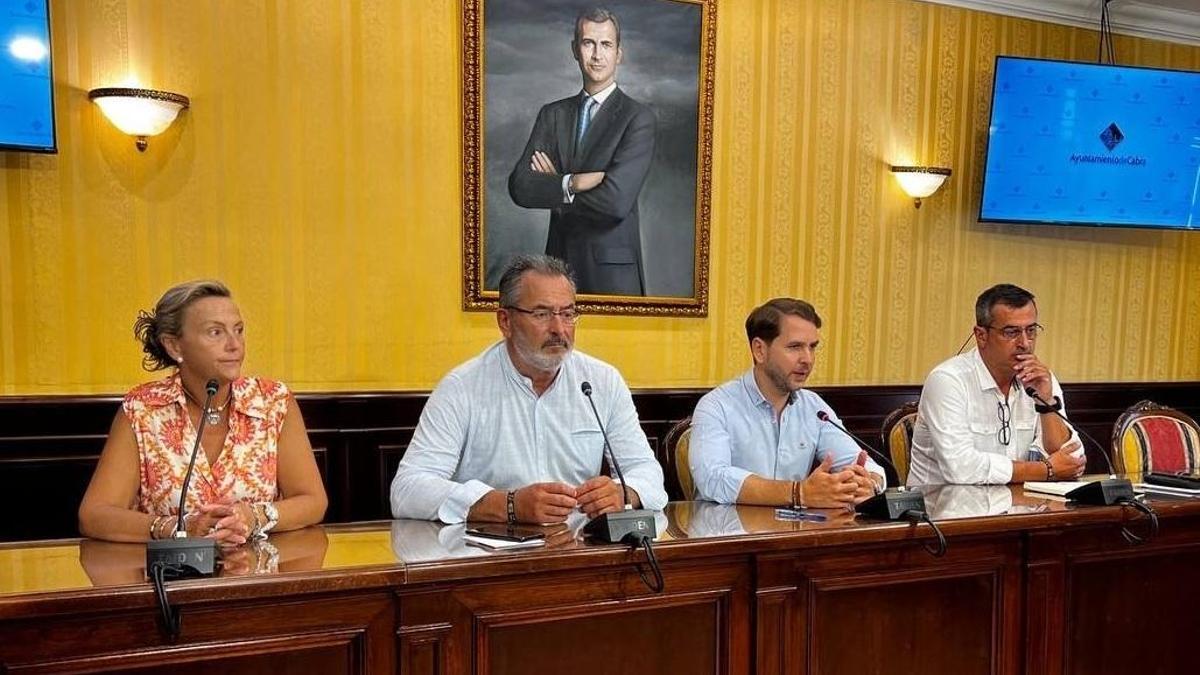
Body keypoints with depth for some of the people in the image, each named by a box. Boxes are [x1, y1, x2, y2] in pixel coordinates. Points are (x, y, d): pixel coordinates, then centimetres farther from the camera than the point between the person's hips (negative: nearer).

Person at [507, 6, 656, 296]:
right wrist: (570, 183, -19)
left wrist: (552, 188, -6)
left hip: (613, 271, -3)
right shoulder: (552, 114, 8)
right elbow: (519, 186, -3)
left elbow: (616, 201, -19)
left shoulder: (638, 118, -6)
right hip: (559, 261, 4)